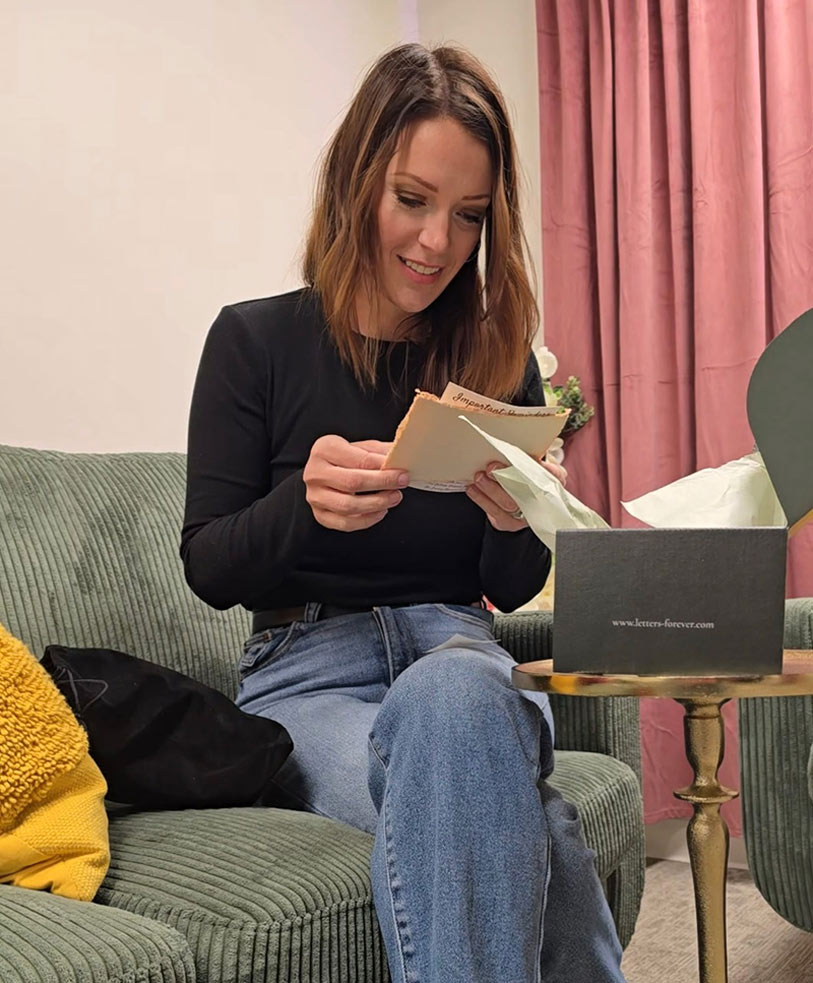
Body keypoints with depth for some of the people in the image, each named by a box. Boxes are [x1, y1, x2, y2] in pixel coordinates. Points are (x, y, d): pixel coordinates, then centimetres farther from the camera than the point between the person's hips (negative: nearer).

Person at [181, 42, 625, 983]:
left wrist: (515, 523, -14)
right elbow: (207, 569, -1)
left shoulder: (501, 359, 7)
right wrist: (304, 502, -22)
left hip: (459, 651, 3)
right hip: (309, 668, -2)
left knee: (455, 691, -39)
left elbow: (511, 591, 11)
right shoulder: (256, 341, -1)